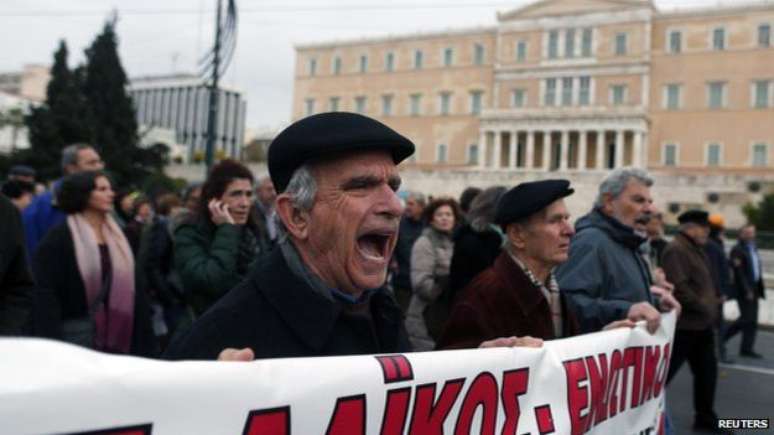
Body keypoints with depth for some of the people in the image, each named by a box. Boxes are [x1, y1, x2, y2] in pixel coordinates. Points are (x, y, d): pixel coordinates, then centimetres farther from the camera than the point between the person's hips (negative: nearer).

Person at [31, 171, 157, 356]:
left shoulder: (117, 236, 12)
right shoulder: (58, 238, -7)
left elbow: (130, 286, 13)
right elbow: (46, 292, -13)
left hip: (116, 331, 6)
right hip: (75, 332, -6)